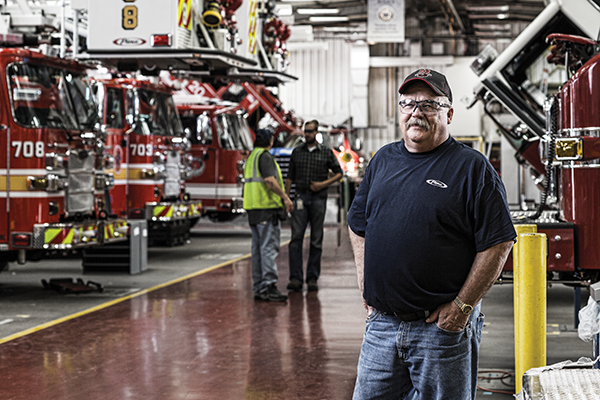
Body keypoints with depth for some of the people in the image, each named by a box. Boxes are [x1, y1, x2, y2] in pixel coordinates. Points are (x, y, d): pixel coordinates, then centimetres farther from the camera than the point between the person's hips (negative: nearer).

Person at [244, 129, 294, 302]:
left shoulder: (251, 156, 20)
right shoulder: (264, 156, -10)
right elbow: (269, 180, -21)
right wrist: (285, 197, -18)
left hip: (253, 207, 10)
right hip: (266, 206, -10)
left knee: (258, 248, 9)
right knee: (269, 247, -12)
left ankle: (258, 288, 10)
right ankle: (269, 286, -18)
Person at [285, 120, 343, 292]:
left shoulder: (326, 152, 5)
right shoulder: (297, 152, 10)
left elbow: (339, 173, 10)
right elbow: (290, 177, 12)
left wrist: (323, 184, -5)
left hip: (318, 198, -1)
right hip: (301, 198, 1)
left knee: (316, 240, 2)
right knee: (296, 237, -9)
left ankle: (312, 278, 8)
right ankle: (295, 278, -11)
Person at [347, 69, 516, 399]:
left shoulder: (471, 168, -5)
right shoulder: (383, 160, 12)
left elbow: (498, 243, -9)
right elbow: (358, 226, 22)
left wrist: (463, 306, -12)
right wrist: (365, 284, 11)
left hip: (442, 327, -5)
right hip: (381, 323, 5)